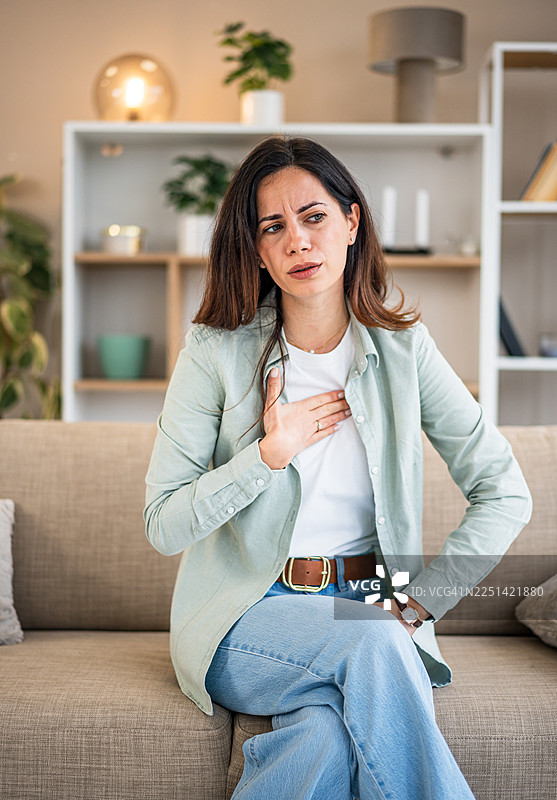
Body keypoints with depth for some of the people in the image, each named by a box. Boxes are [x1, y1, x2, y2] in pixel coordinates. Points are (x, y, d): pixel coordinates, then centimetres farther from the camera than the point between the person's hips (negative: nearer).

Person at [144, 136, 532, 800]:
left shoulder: (402, 348, 0)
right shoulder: (217, 351, -4)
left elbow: (505, 495, 0)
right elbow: (163, 527, -6)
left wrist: (416, 602, -7)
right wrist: (269, 454, -16)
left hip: (371, 608, 1)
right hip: (244, 617, 0)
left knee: (329, 739, -33)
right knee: (372, 648, -31)